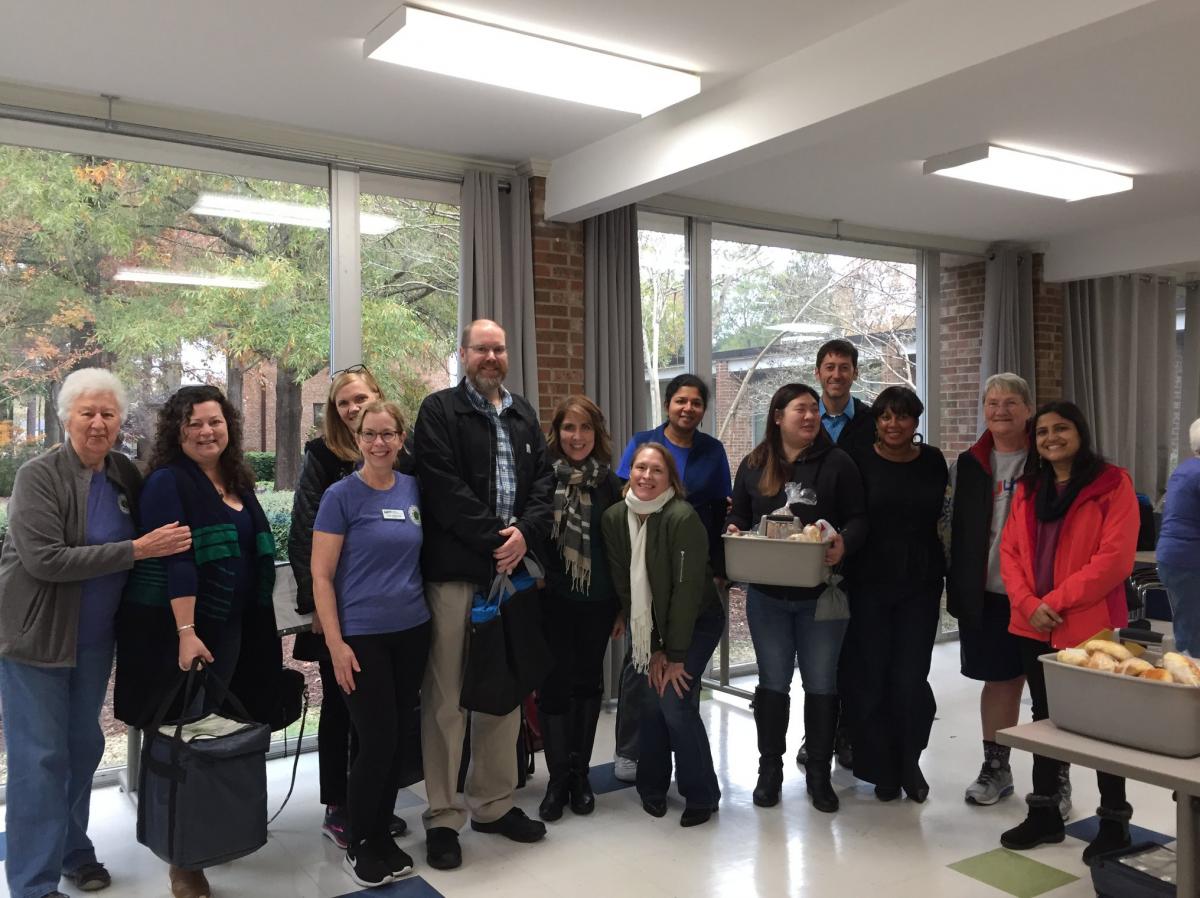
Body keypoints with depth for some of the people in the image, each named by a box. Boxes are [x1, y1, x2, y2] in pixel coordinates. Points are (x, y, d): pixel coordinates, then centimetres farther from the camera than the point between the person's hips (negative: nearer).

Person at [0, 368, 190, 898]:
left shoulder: (125, 474, 1)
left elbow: (150, 536, 13)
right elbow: (45, 560, -24)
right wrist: (136, 550, -27)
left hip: (95, 638, 6)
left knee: (84, 747, 17)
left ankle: (73, 850, 35)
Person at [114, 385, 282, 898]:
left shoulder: (238, 482, 11)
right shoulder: (168, 482, -12)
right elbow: (175, 561, -21)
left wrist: (260, 623, 18)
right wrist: (185, 633, -26)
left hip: (229, 628, 7)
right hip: (172, 628, -7)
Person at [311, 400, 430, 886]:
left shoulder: (414, 489, 4)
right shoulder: (341, 495, -9)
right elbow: (321, 576, -10)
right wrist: (335, 643, -14)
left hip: (412, 632, 5)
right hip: (361, 637, -5)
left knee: (397, 740, 11)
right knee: (377, 741, -1)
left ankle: (382, 834, 28)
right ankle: (358, 844, 20)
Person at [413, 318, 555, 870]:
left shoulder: (524, 416, 17)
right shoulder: (439, 411, -2)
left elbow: (544, 482, 9)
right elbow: (443, 488, -13)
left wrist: (524, 532, -9)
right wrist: (494, 539, -16)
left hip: (511, 568, 6)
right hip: (455, 571, -6)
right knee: (446, 698, 1)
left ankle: (493, 804, 27)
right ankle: (442, 818, 13)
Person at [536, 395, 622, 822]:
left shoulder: (609, 482, 4)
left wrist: (623, 603, 6)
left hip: (597, 599, 3)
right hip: (552, 599, -3)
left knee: (588, 680, 11)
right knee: (556, 683, 1)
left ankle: (580, 772, 24)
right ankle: (557, 777, 14)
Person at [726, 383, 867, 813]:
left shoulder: (837, 463, -2)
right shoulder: (753, 465, 5)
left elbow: (858, 518, -4)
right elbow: (738, 516, 13)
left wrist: (844, 543, -24)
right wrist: (734, 532, -9)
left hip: (820, 594, -1)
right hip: (766, 593, 2)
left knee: (821, 684, 7)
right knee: (772, 682, 11)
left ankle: (819, 773, 22)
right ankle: (770, 769, 24)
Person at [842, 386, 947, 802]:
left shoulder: (932, 461, 6)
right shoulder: (861, 463, -2)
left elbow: (944, 516, 11)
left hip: (920, 584, 1)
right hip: (870, 584, -1)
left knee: (911, 680, 1)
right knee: (870, 677, 4)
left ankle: (909, 763, 23)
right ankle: (882, 768, 21)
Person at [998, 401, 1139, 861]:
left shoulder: (1112, 483, -7)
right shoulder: (1028, 489, 11)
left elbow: (1114, 557, -15)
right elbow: (1009, 551, 7)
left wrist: (1056, 602, -16)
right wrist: (1028, 605, -9)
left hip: (1089, 626, -6)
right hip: (1033, 626, 6)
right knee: (1043, 717, 15)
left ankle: (1114, 822, 18)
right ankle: (1044, 813, 27)